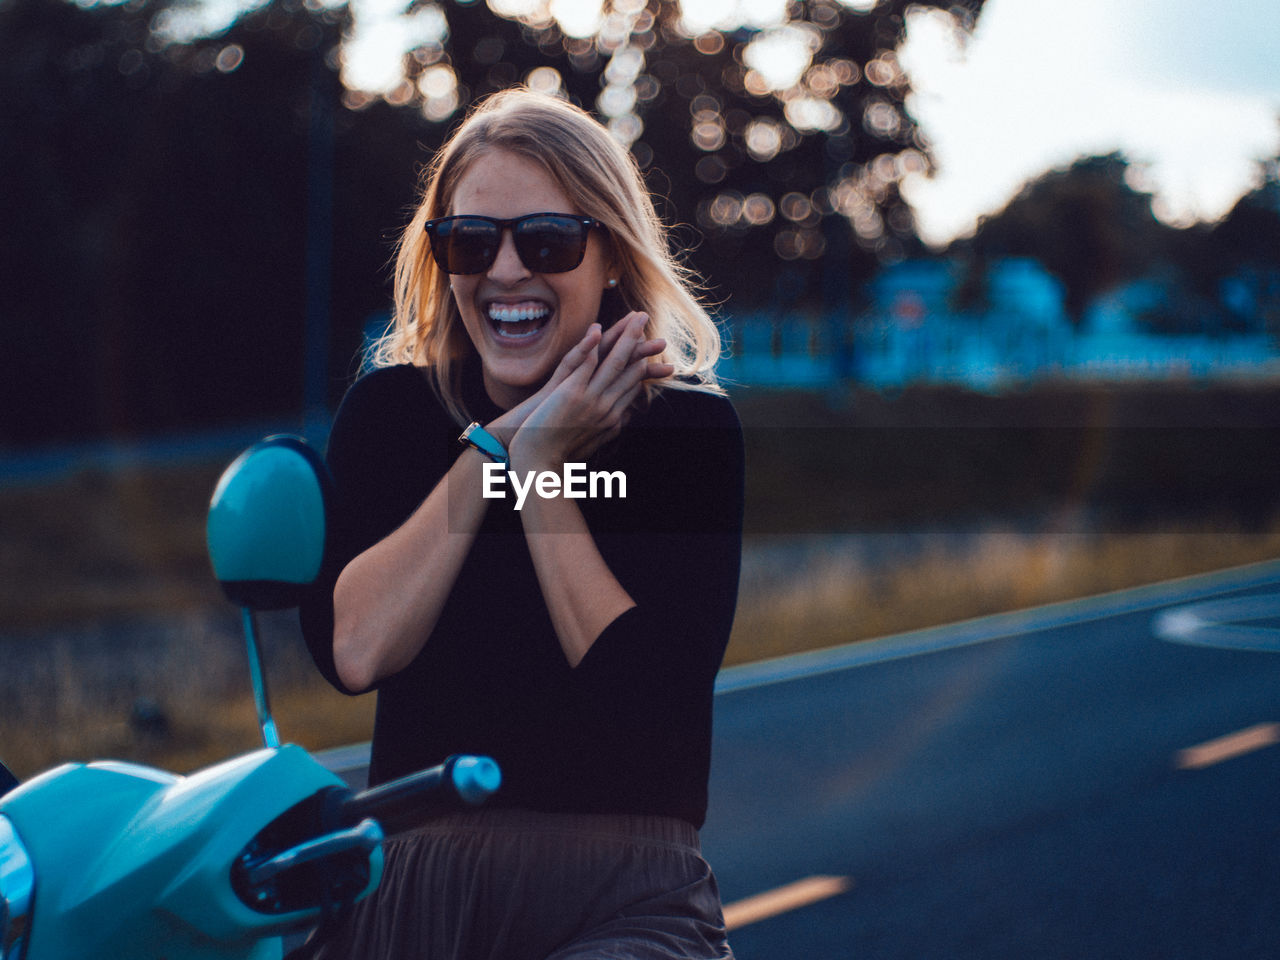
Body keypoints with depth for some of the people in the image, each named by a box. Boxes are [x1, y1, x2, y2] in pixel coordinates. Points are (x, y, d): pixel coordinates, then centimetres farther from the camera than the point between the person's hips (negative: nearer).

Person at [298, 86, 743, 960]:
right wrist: (494, 445, -9)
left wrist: (540, 464, -11)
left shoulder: (690, 426, -1)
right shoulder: (389, 407, 6)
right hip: (408, 879, 2)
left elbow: (653, 692, -14)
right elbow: (352, 650, -10)